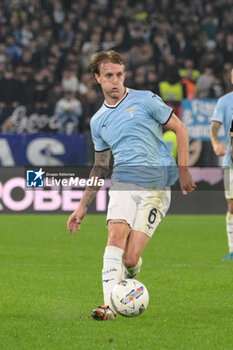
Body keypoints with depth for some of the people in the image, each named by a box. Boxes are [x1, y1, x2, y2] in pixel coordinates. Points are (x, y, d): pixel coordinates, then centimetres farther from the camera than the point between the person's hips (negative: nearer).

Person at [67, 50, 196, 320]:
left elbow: (179, 128, 9)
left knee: (130, 259, -11)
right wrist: (83, 206, 22)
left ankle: (128, 278, 25)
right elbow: (100, 167, 25)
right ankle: (109, 304, -29)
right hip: (123, 183, 3)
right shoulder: (98, 121, 16)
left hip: (156, 188, -3)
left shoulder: (145, 100, 4)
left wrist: (183, 170, 1)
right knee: (116, 235, -25)